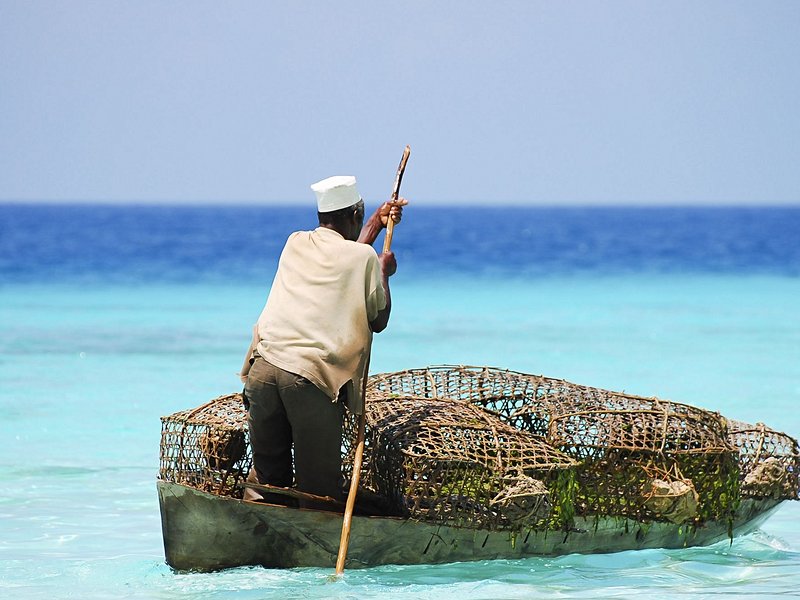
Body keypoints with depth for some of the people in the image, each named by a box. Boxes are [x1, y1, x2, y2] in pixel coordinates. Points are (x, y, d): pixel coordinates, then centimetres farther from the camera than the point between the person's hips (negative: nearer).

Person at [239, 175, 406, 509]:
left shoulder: (295, 244, 20)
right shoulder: (364, 257, 5)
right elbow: (378, 321, 14)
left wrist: (377, 223, 50)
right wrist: (384, 273, 29)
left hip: (263, 366, 5)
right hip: (314, 380, -5)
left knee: (266, 474, 12)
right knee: (319, 489, 2)